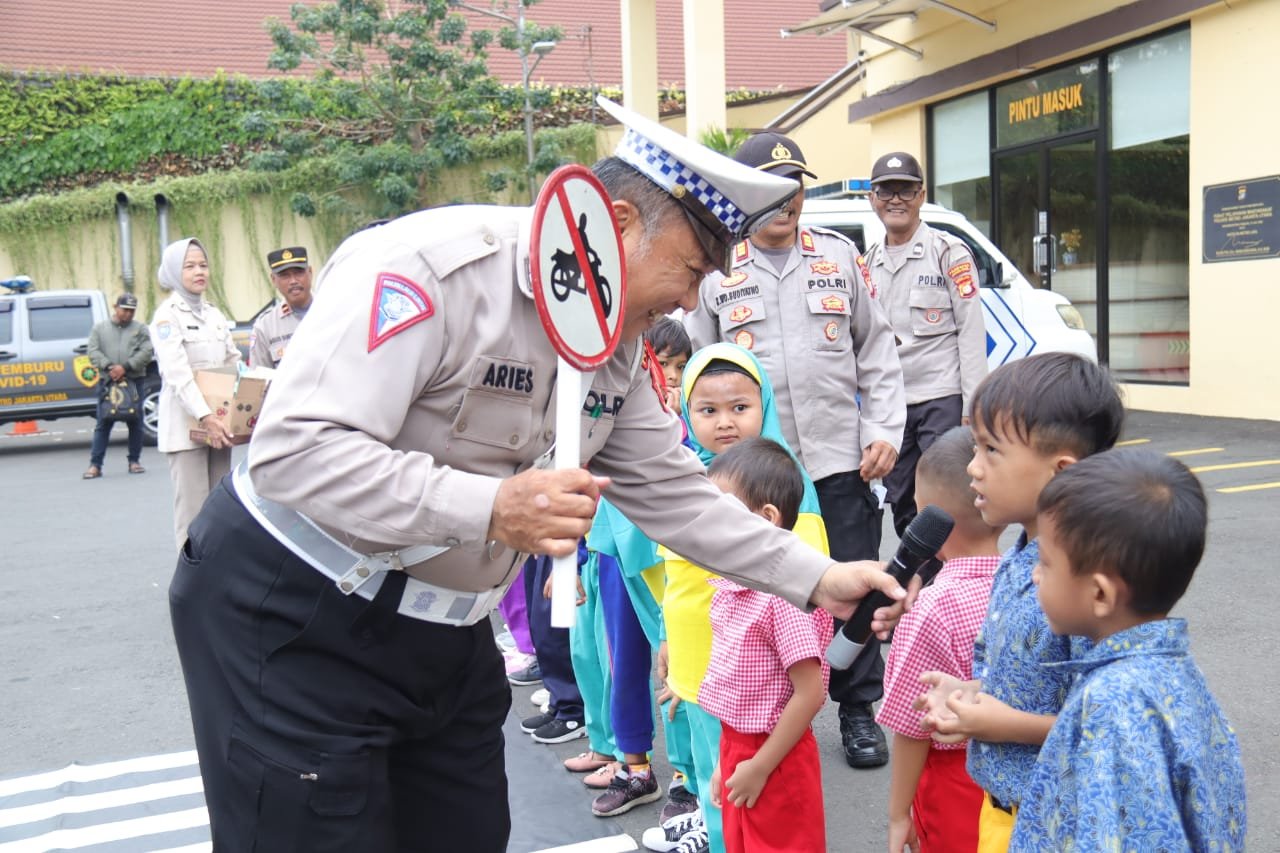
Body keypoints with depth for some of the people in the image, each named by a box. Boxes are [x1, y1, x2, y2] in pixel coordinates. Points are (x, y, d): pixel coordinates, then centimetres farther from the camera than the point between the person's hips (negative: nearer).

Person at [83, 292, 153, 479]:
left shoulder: (140, 329, 8)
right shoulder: (100, 328, 12)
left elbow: (147, 352, -5)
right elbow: (93, 352, 2)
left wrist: (125, 367, -14)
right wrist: (109, 367, -14)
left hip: (133, 381, 0)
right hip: (108, 381, 0)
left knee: (135, 423, 4)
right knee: (103, 425, 0)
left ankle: (134, 461, 15)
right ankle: (95, 465, 1)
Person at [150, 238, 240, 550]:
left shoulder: (215, 314, 16)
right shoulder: (167, 315, -5)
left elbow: (234, 363, 18)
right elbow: (177, 373, -16)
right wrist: (205, 417, -27)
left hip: (218, 423, 6)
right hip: (185, 426, -6)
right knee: (193, 510, -7)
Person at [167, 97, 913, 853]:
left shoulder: (616, 344, 2)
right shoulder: (433, 266, -24)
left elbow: (672, 491, 8)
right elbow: (294, 451, -30)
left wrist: (816, 580, 4)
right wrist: (490, 507, -38)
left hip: (443, 634, 8)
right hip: (291, 619, -7)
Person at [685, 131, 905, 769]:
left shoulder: (840, 258, 9)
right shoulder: (716, 274, 5)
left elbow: (877, 353, 10)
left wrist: (885, 430, 0)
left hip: (841, 460, 1)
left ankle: (858, 711, 23)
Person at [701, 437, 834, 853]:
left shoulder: (785, 594, -24)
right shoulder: (730, 586, 2)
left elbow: (809, 693, -23)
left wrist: (759, 767, -17)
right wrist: (727, 758, 13)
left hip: (775, 760, -8)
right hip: (736, 745, 8)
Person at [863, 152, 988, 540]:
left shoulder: (949, 251, -3)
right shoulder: (870, 262, 13)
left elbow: (971, 330, -7)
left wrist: (972, 406, -13)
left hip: (942, 399, -6)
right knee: (902, 507, 13)